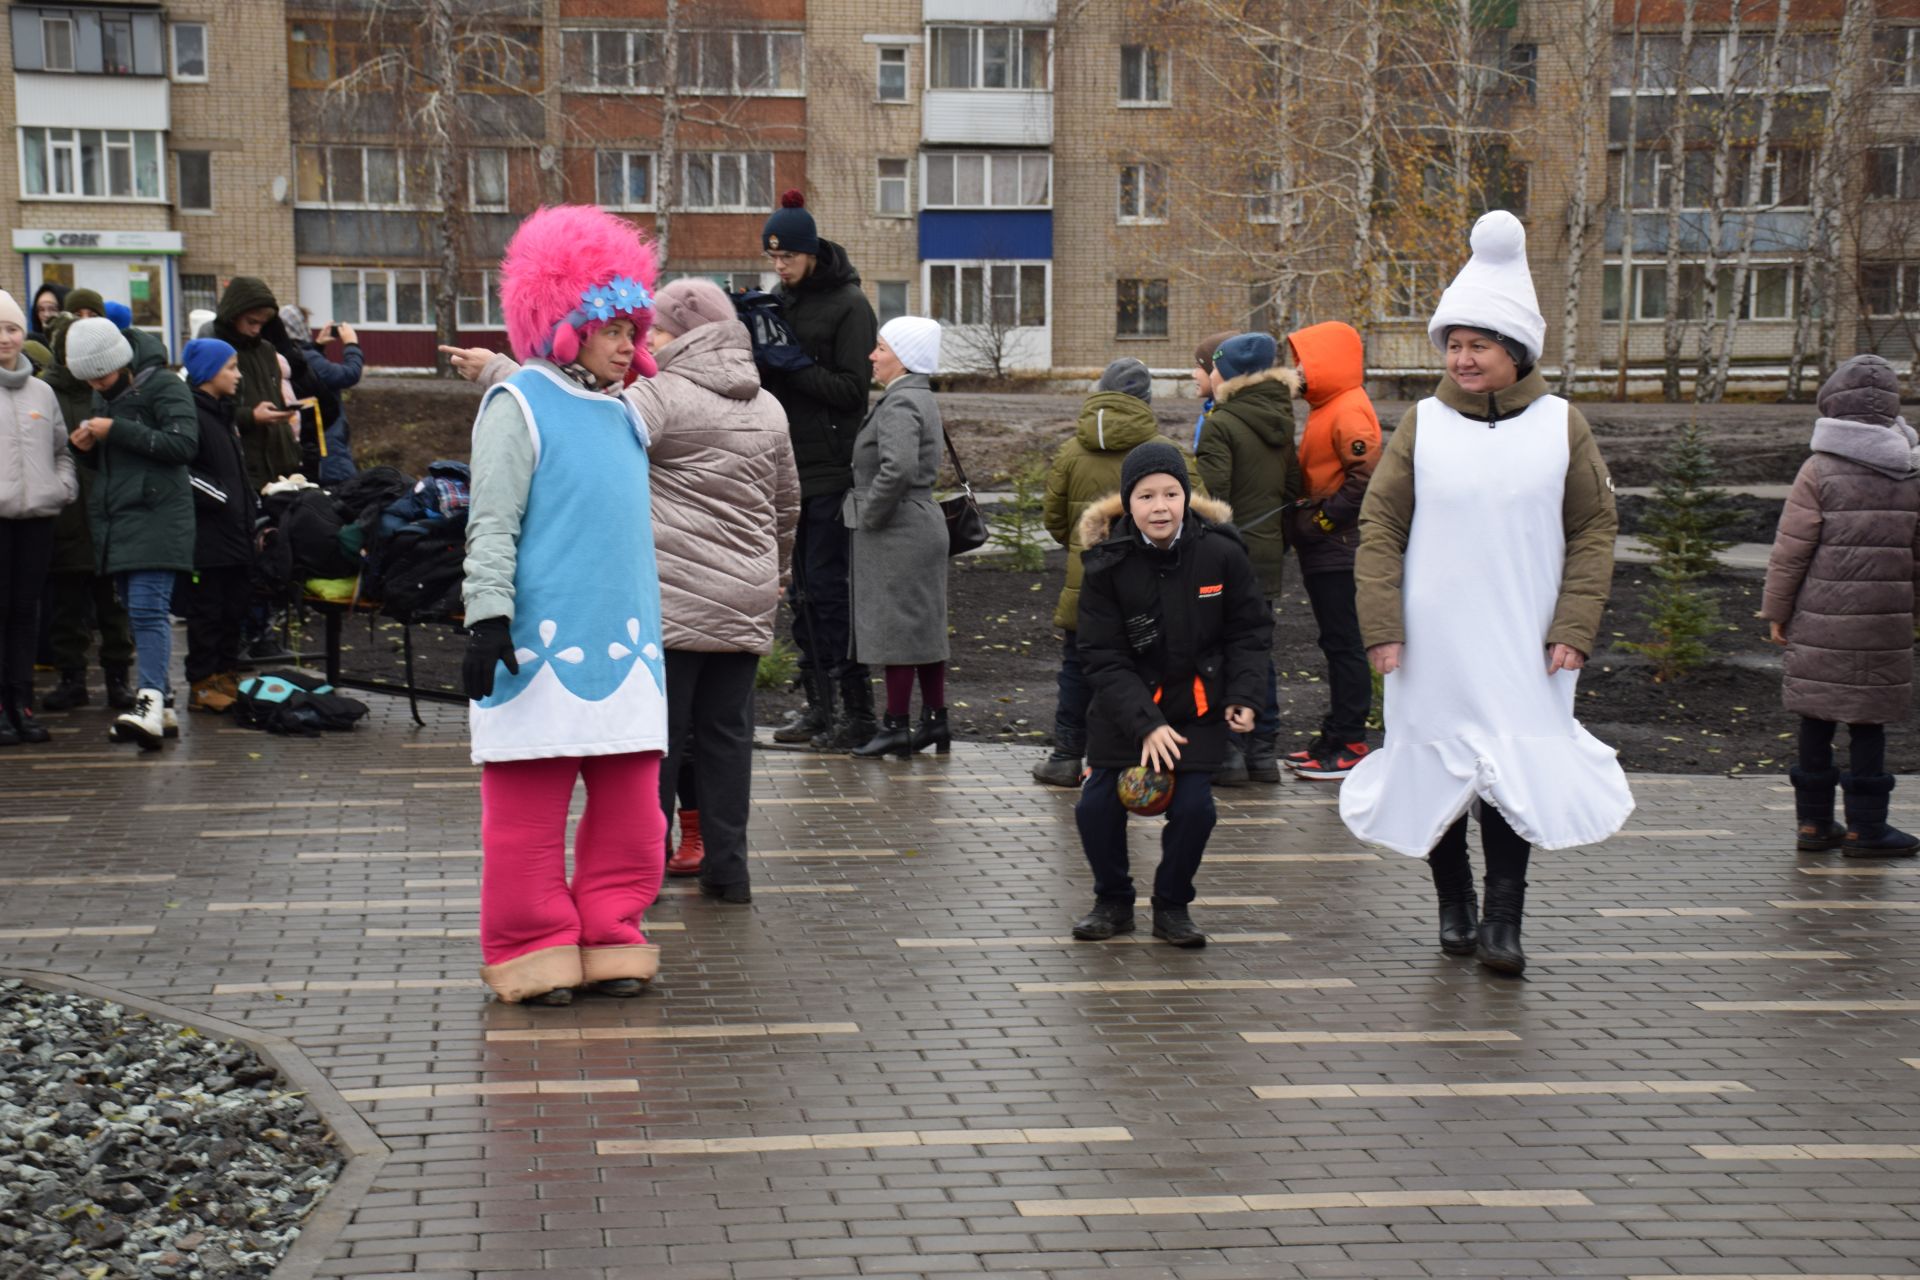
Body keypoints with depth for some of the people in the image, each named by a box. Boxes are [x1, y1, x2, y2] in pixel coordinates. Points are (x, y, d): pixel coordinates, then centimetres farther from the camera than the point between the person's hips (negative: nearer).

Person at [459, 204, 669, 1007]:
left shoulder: (623, 416, 16)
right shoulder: (518, 406, -5)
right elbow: (492, 525, -8)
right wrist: (487, 619, -15)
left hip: (624, 650, 7)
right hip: (542, 650, -7)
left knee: (630, 809, 7)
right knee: (527, 814, 0)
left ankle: (608, 940, 17)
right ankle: (531, 951, 9)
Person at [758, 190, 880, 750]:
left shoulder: (849, 305, -8)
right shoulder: (778, 301, 13)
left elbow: (852, 388, -14)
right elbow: (765, 382, 15)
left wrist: (790, 364, -21)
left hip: (832, 469, -7)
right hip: (789, 466, 7)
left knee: (827, 585, -9)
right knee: (801, 589, 10)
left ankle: (857, 710, -3)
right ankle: (818, 704, 17)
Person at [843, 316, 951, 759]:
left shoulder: (900, 404, -17)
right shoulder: (921, 398, 15)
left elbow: (898, 468, -31)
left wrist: (868, 512, -18)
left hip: (897, 534, -10)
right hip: (922, 525, 10)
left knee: (897, 626, -4)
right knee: (924, 625, 14)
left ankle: (896, 726, 2)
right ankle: (935, 719, 20)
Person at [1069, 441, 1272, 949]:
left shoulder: (1221, 553, -11)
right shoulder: (1107, 564, -13)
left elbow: (1252, 629, 2)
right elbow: (1103, 657, -12)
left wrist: (1243, 694, -11)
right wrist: (1146, 725, -22)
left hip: (1198, 706, 0)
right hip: (1124, 707, 0)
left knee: (1193, 807, -12)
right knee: (1097, 805, -8)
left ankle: (1172, 906, 12)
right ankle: (1113, 902, 17)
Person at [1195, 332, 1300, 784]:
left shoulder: (1221, 425, -13)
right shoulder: (1280, 424, 11)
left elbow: (1211, 493, -19)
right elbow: (1293, 487, 16)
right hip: (1269, 556, 8)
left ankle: (1228, 752, -3)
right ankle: (1264, 750, 18)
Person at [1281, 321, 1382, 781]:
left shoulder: (1350, 410, -15)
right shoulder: (1326, 409, 16)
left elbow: (1367, 477, -23)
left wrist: (1321, 519, -19)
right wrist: (1301, 518, 9)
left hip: (1340, 549, -10)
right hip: (1323, 550, 10)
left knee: (1344, 644, -6)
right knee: (1336, 643, 13)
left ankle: (1349, 745, -2)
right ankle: (1337, 738, 19)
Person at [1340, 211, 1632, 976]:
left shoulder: (1562, 427, 2)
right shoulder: (1422, 425, 2)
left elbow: (1594, 531, 4)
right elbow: (1379, 527, 2)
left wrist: (1573, 628, -5)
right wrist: (1382, 628, -6)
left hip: (1521, 646, -1)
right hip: (1433, 642, 1)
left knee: (1513, 772, -7)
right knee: (1437, 770, 7)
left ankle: (1502, 923, -2)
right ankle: (1454, 907, 23)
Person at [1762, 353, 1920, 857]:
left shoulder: (1820, 470, -7)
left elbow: (1790, 552, -6)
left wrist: (1776, 610, 4)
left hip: (1821, 623, -1)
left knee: (1816, 718, 8)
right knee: (1869, 719, 6)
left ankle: (1814, 820, 15)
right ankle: (1866, 827, 9)